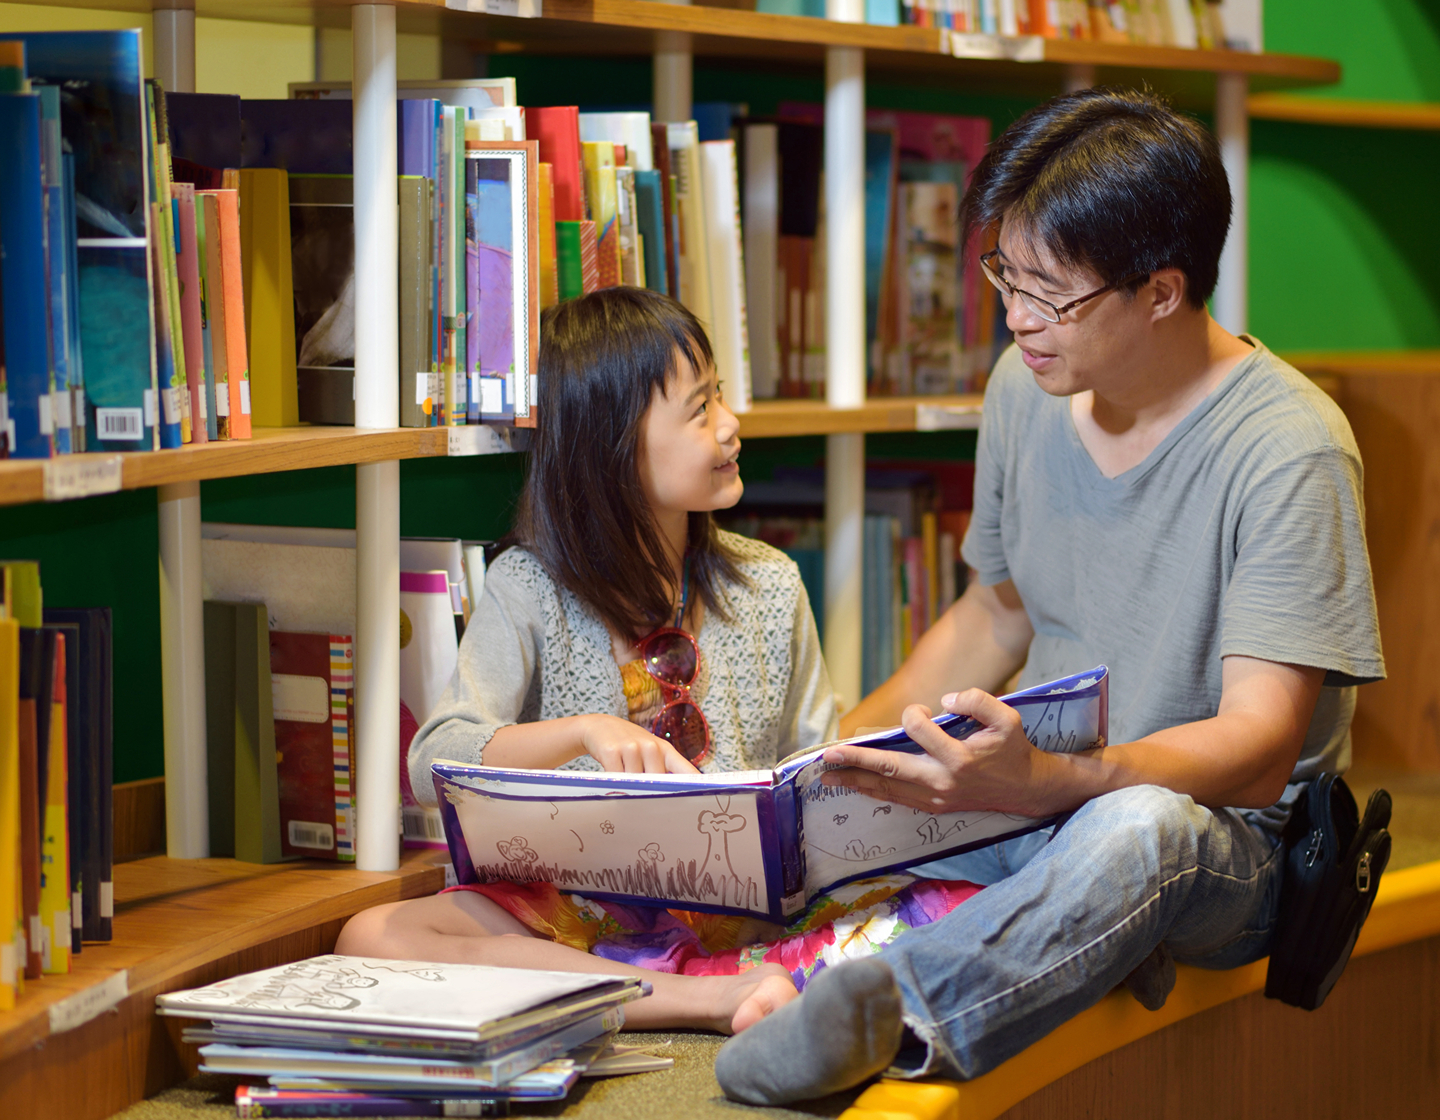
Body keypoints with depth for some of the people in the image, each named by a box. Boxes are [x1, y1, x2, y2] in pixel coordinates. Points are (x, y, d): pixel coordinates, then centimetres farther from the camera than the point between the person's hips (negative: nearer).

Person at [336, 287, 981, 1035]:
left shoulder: (769, 587, 12)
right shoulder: (527, 590, 2)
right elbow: (433, 764, -10)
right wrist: (580, 732, -27)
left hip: (751, 904, 2)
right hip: (585, 910, -1)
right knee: (373, 939, -31)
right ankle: (715, 998, -34)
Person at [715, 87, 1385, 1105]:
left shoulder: (1287, 449, -17)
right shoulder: (1028, 389, 3)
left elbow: (1257, 749, -24)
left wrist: (1037, 782, -41)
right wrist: (846, 744, 3)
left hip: (1232, 839, -7)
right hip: (1039, 800, 7)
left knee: (1139, 830, -42)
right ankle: (1083, 941, -24)